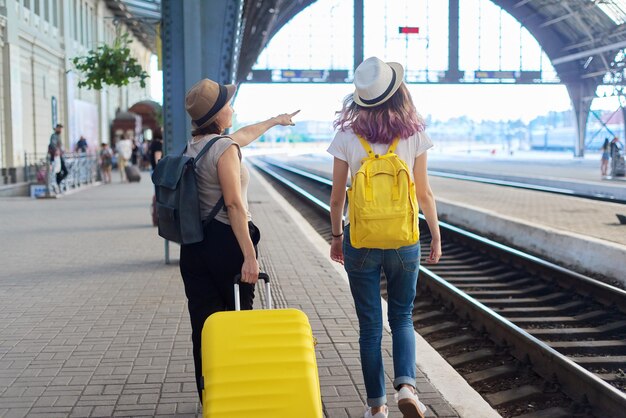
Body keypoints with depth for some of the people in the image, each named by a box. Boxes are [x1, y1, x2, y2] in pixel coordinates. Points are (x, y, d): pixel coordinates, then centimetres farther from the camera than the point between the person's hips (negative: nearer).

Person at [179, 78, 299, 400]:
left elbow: (242, 135, 29)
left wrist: (274, 120, 43)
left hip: (193, 244, 7)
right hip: (225, 242, -7)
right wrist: (249, 256, -22)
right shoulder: (225, 148, -14)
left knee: (203, 325, 8)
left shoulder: (193, 145, 11)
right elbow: (234, 204, -20)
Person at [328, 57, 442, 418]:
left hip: (360, 240, 0)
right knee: (402, 317, 17)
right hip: (403, 239, 1)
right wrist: (436, 236, 12)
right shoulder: (413, 134, -5)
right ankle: (406, 385, -4)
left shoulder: (347, 137, -5)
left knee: (370, 326, 10)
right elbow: (424, 193, 1)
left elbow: (337, 197, 0)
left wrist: (336, 236, 14)